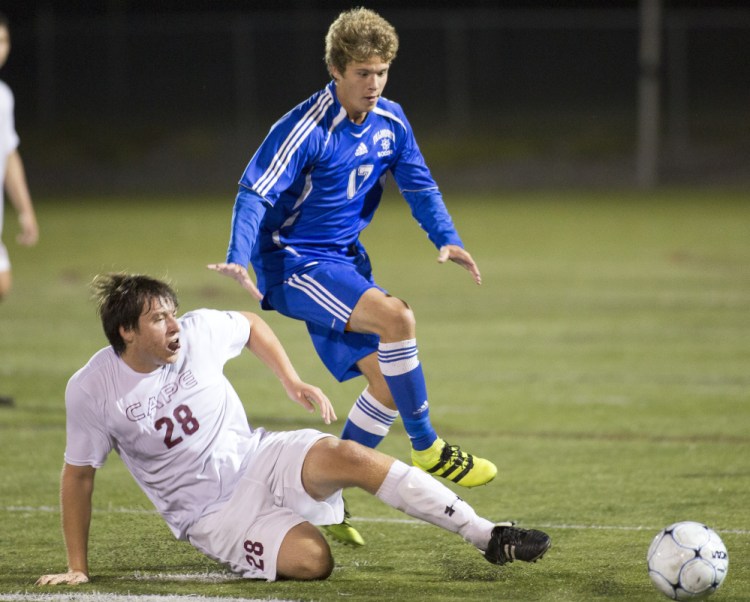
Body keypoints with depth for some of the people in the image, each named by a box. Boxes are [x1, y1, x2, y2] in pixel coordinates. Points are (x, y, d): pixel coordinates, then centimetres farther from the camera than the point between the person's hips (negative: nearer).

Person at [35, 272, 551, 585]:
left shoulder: (199, 331, -7)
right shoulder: (92, 390, -15)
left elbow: (251, 325, 16)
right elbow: (78, 475, -4)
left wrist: (294, 383, 7)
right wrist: (77, 569, -4)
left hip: (258, 457, 3)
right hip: (212, 513, -3)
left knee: (352, 456, -26)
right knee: (312, 560, -29)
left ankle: (489, 537, -23)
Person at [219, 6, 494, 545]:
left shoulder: (389, 121, 2)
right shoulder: (307, 129, -20)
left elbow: (418, 184, 10)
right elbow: (255, 193, -22)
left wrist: (446, 239, -8)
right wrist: (238, 264, -36)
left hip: (344, 261, 8)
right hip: (293, 264, -8)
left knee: (388, 379, 0)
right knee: (395, 316, -28)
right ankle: (427, 448, -15)